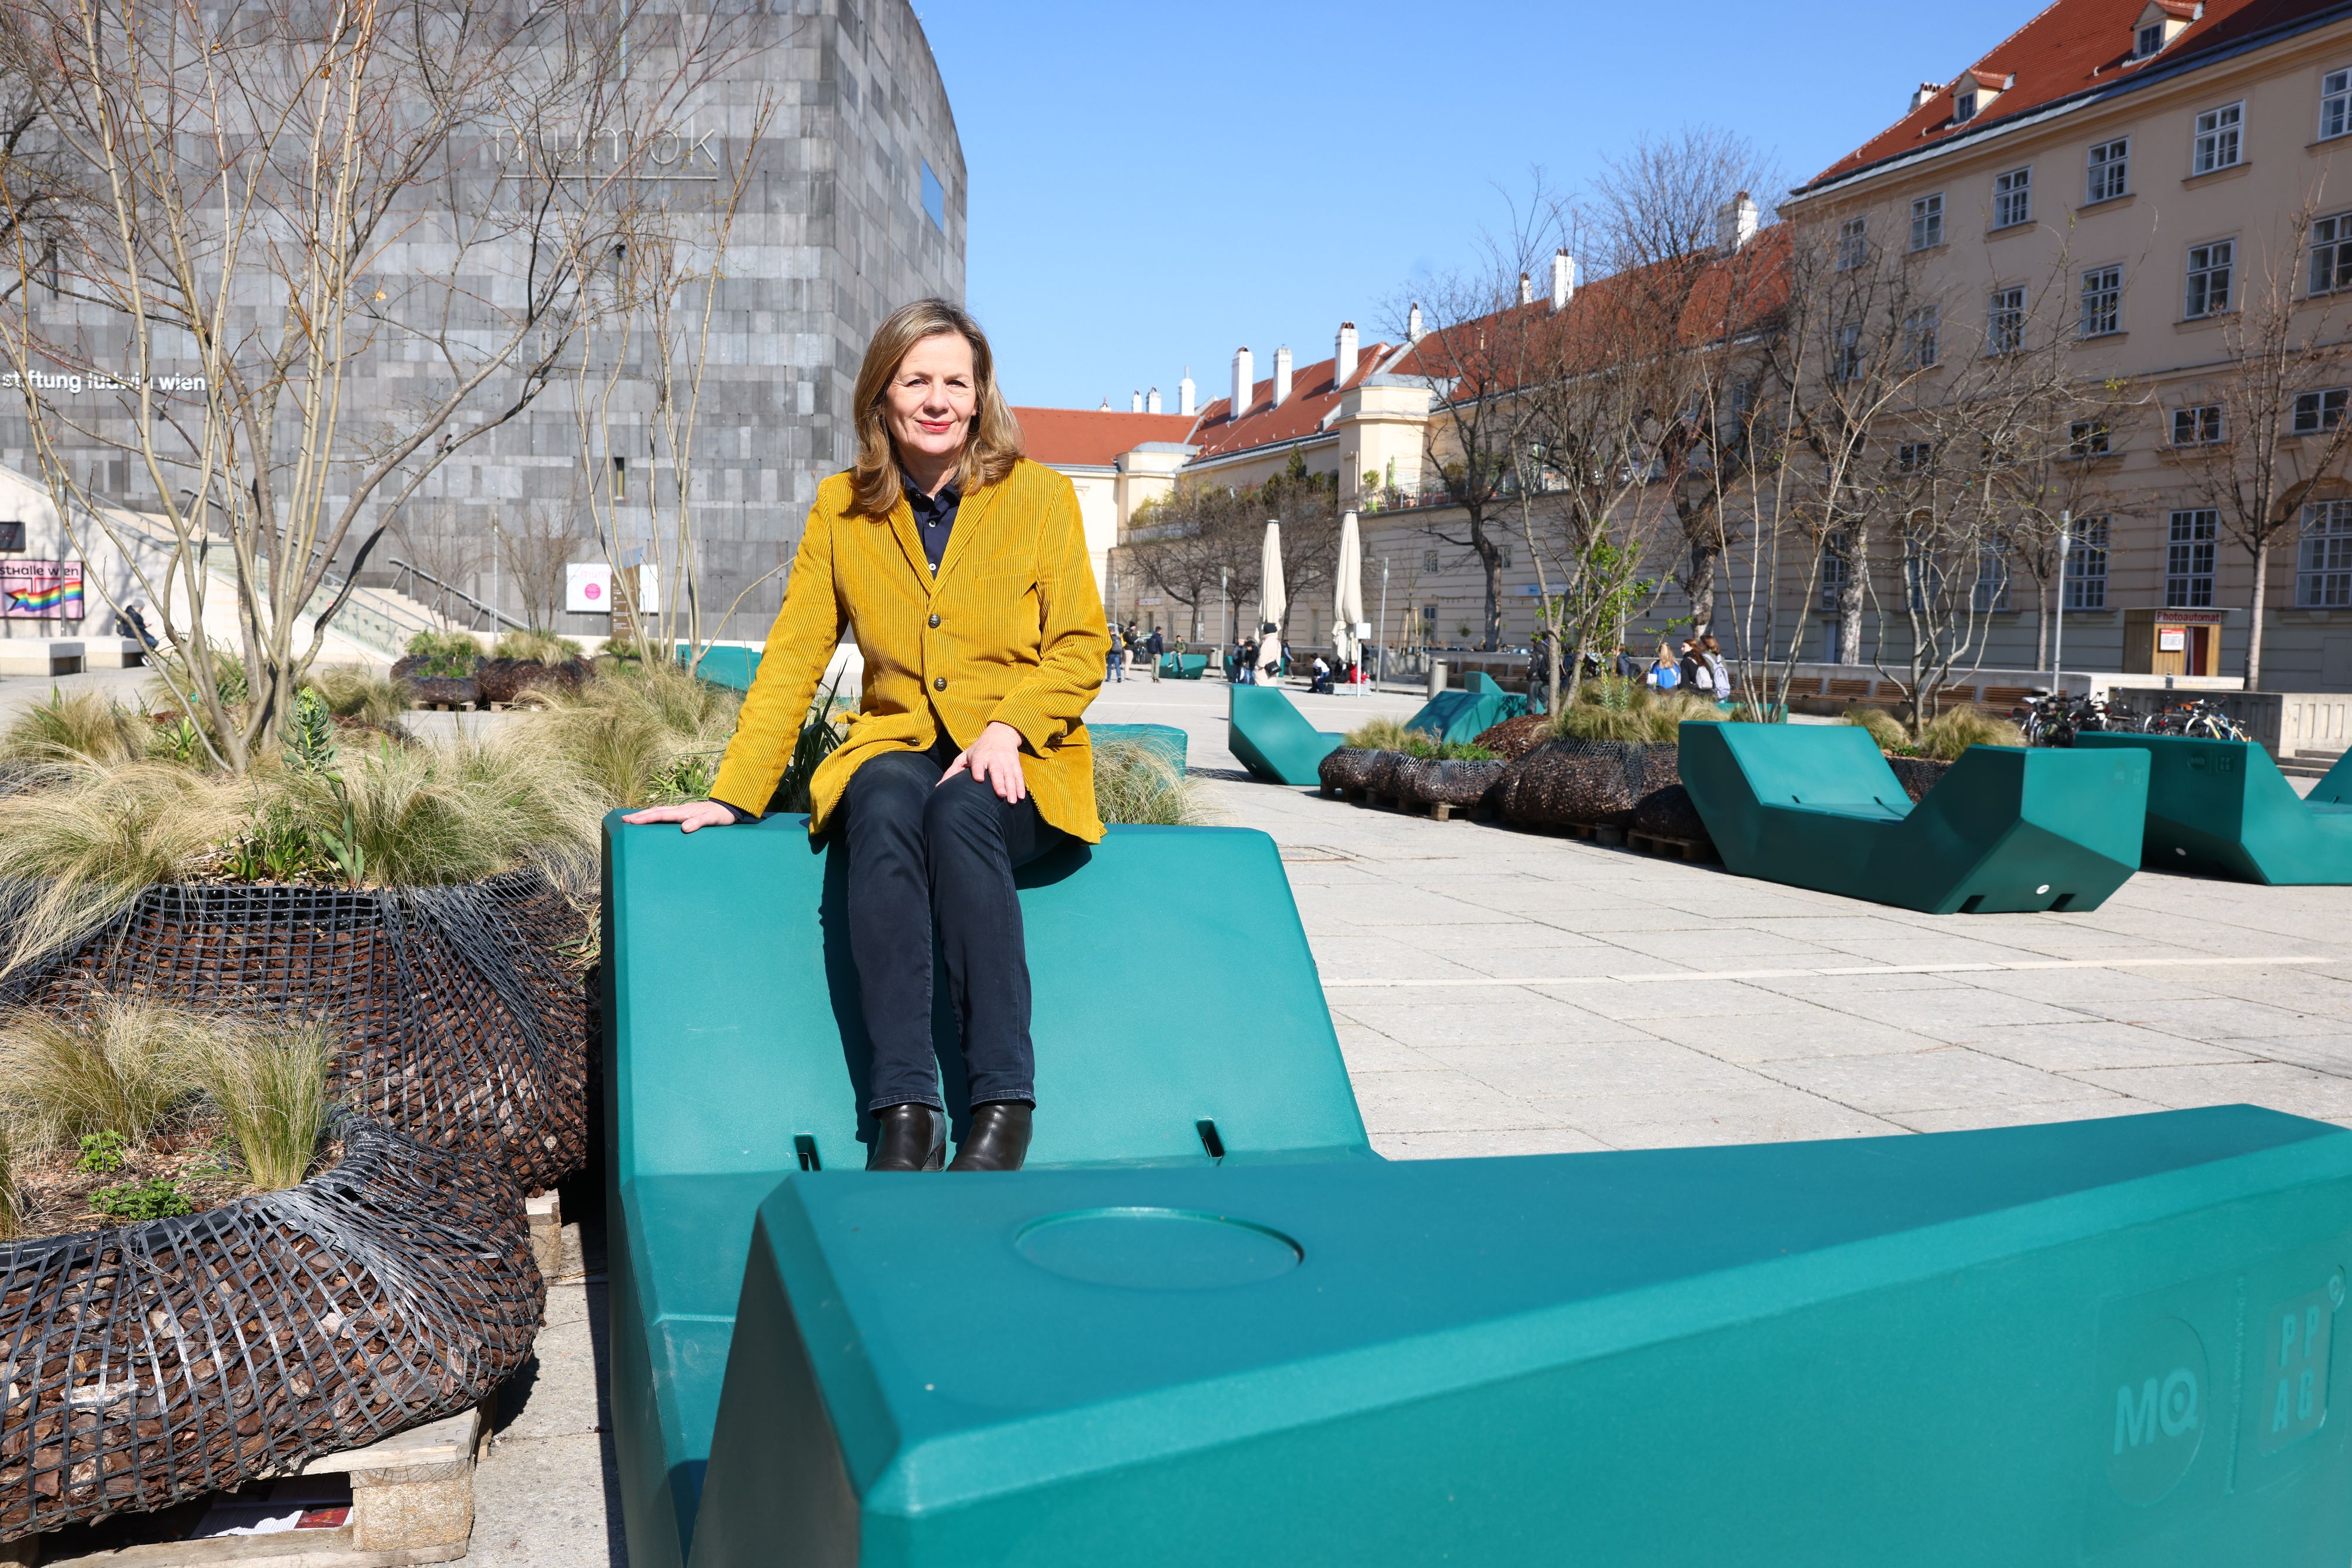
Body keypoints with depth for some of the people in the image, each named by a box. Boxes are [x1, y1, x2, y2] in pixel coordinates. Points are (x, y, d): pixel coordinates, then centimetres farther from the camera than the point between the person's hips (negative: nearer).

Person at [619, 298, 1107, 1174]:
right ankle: (905, 1110, -34)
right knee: (885, 809, -35)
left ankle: (1003, 1102, -30)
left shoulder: (1040, 495, 4)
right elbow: (792, 658, 8)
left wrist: (1006, 727, -15)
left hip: (1024, 767, -1)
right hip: (896, 747, 2)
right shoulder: (841, 508, 9)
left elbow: (1081, 648, 3)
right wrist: (731, 796, -1)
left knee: (959, 811, -36)